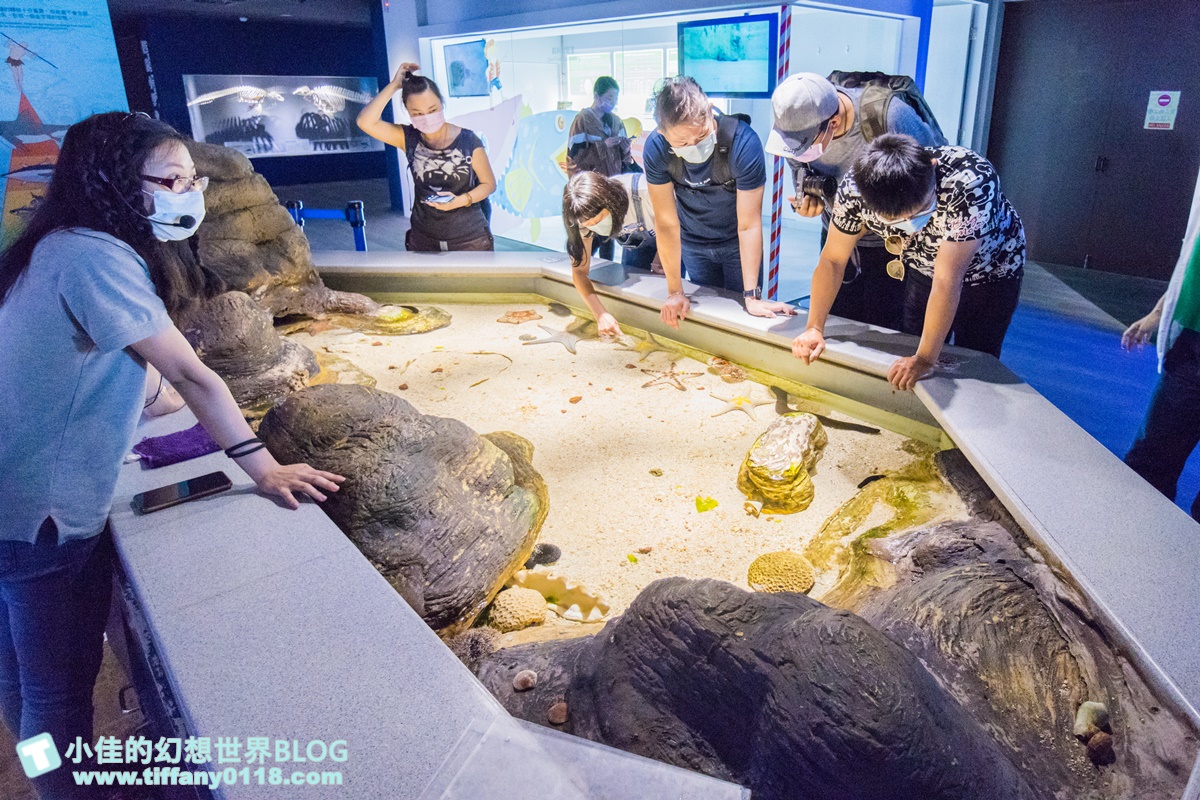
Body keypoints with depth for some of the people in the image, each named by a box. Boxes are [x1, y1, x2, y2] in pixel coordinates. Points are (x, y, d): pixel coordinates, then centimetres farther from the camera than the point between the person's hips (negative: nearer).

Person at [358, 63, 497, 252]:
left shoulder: (467, 140, -10)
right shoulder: (408, 138, -3)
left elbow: (489, 183, -2)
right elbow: (366, 122, -15)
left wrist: (460, 200, -20)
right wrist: (394, 85, -15)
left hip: (470, 240, -2)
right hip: (425, 241, 2)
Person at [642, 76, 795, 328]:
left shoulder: (743, 141, -33)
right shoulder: (656, 149, -26)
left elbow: (749, 225, -29)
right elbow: (667, 224, -21)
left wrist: (751, 297, -30)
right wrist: (675, 292, -18)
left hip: (737, 243, -2)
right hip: (693, 243, 2)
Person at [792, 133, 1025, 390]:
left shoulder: (970, 183, -41)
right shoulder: (854, 189, -31)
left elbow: (947, 281, -40)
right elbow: (832, 260, -17)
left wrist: (925, 359, -36)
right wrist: (814, 328, -21)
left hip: (990, 271, -3)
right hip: (923, 269, 3)